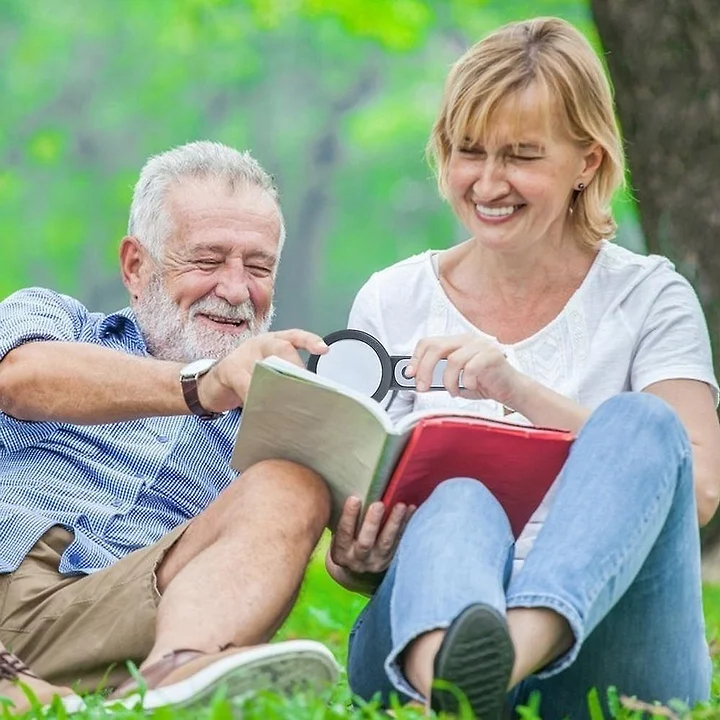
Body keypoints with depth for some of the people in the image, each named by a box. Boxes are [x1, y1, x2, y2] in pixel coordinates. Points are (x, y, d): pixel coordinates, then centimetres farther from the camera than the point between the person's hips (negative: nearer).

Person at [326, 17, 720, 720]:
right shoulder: (390, 304, 16)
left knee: (642, 421, -27)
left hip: (598, 639, 0)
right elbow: (353, 502, 14)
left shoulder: (648, 299, 11)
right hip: (424, 633, 0)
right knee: (458, 505, -33)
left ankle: (512, 652, -56)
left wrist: (522, 391, -16)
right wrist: (354, 560, -12)